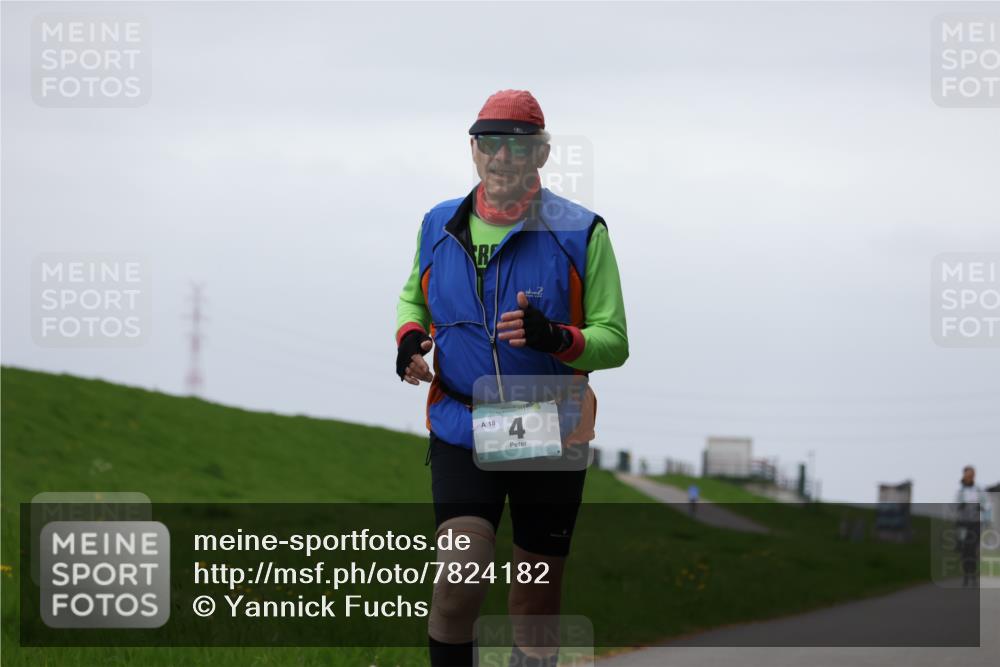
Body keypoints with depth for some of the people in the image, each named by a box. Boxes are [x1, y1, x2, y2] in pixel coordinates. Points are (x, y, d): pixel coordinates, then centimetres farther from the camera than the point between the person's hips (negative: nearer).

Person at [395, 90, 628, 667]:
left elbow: (613, 341, -5)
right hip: (460, 430, 1)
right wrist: (409, 337, 0)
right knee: (462, 571, -18)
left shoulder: (580, 232, -5)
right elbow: (413, 297, 23)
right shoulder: (440, 227, 4)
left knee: (538, 597, 9)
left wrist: (553, 337, -25)